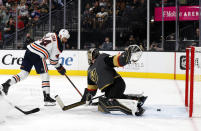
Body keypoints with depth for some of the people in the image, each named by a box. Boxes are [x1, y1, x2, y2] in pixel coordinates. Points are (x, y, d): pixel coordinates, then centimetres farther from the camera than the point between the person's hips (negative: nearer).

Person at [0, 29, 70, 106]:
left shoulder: (51, 34, 21)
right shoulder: (58, 45, -3)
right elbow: (53, 60, -4)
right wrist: (60, 68, 11)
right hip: (38, 55, -8)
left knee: (23, 73, 12)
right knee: (45, 75, 1)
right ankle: (47, 98, 0)